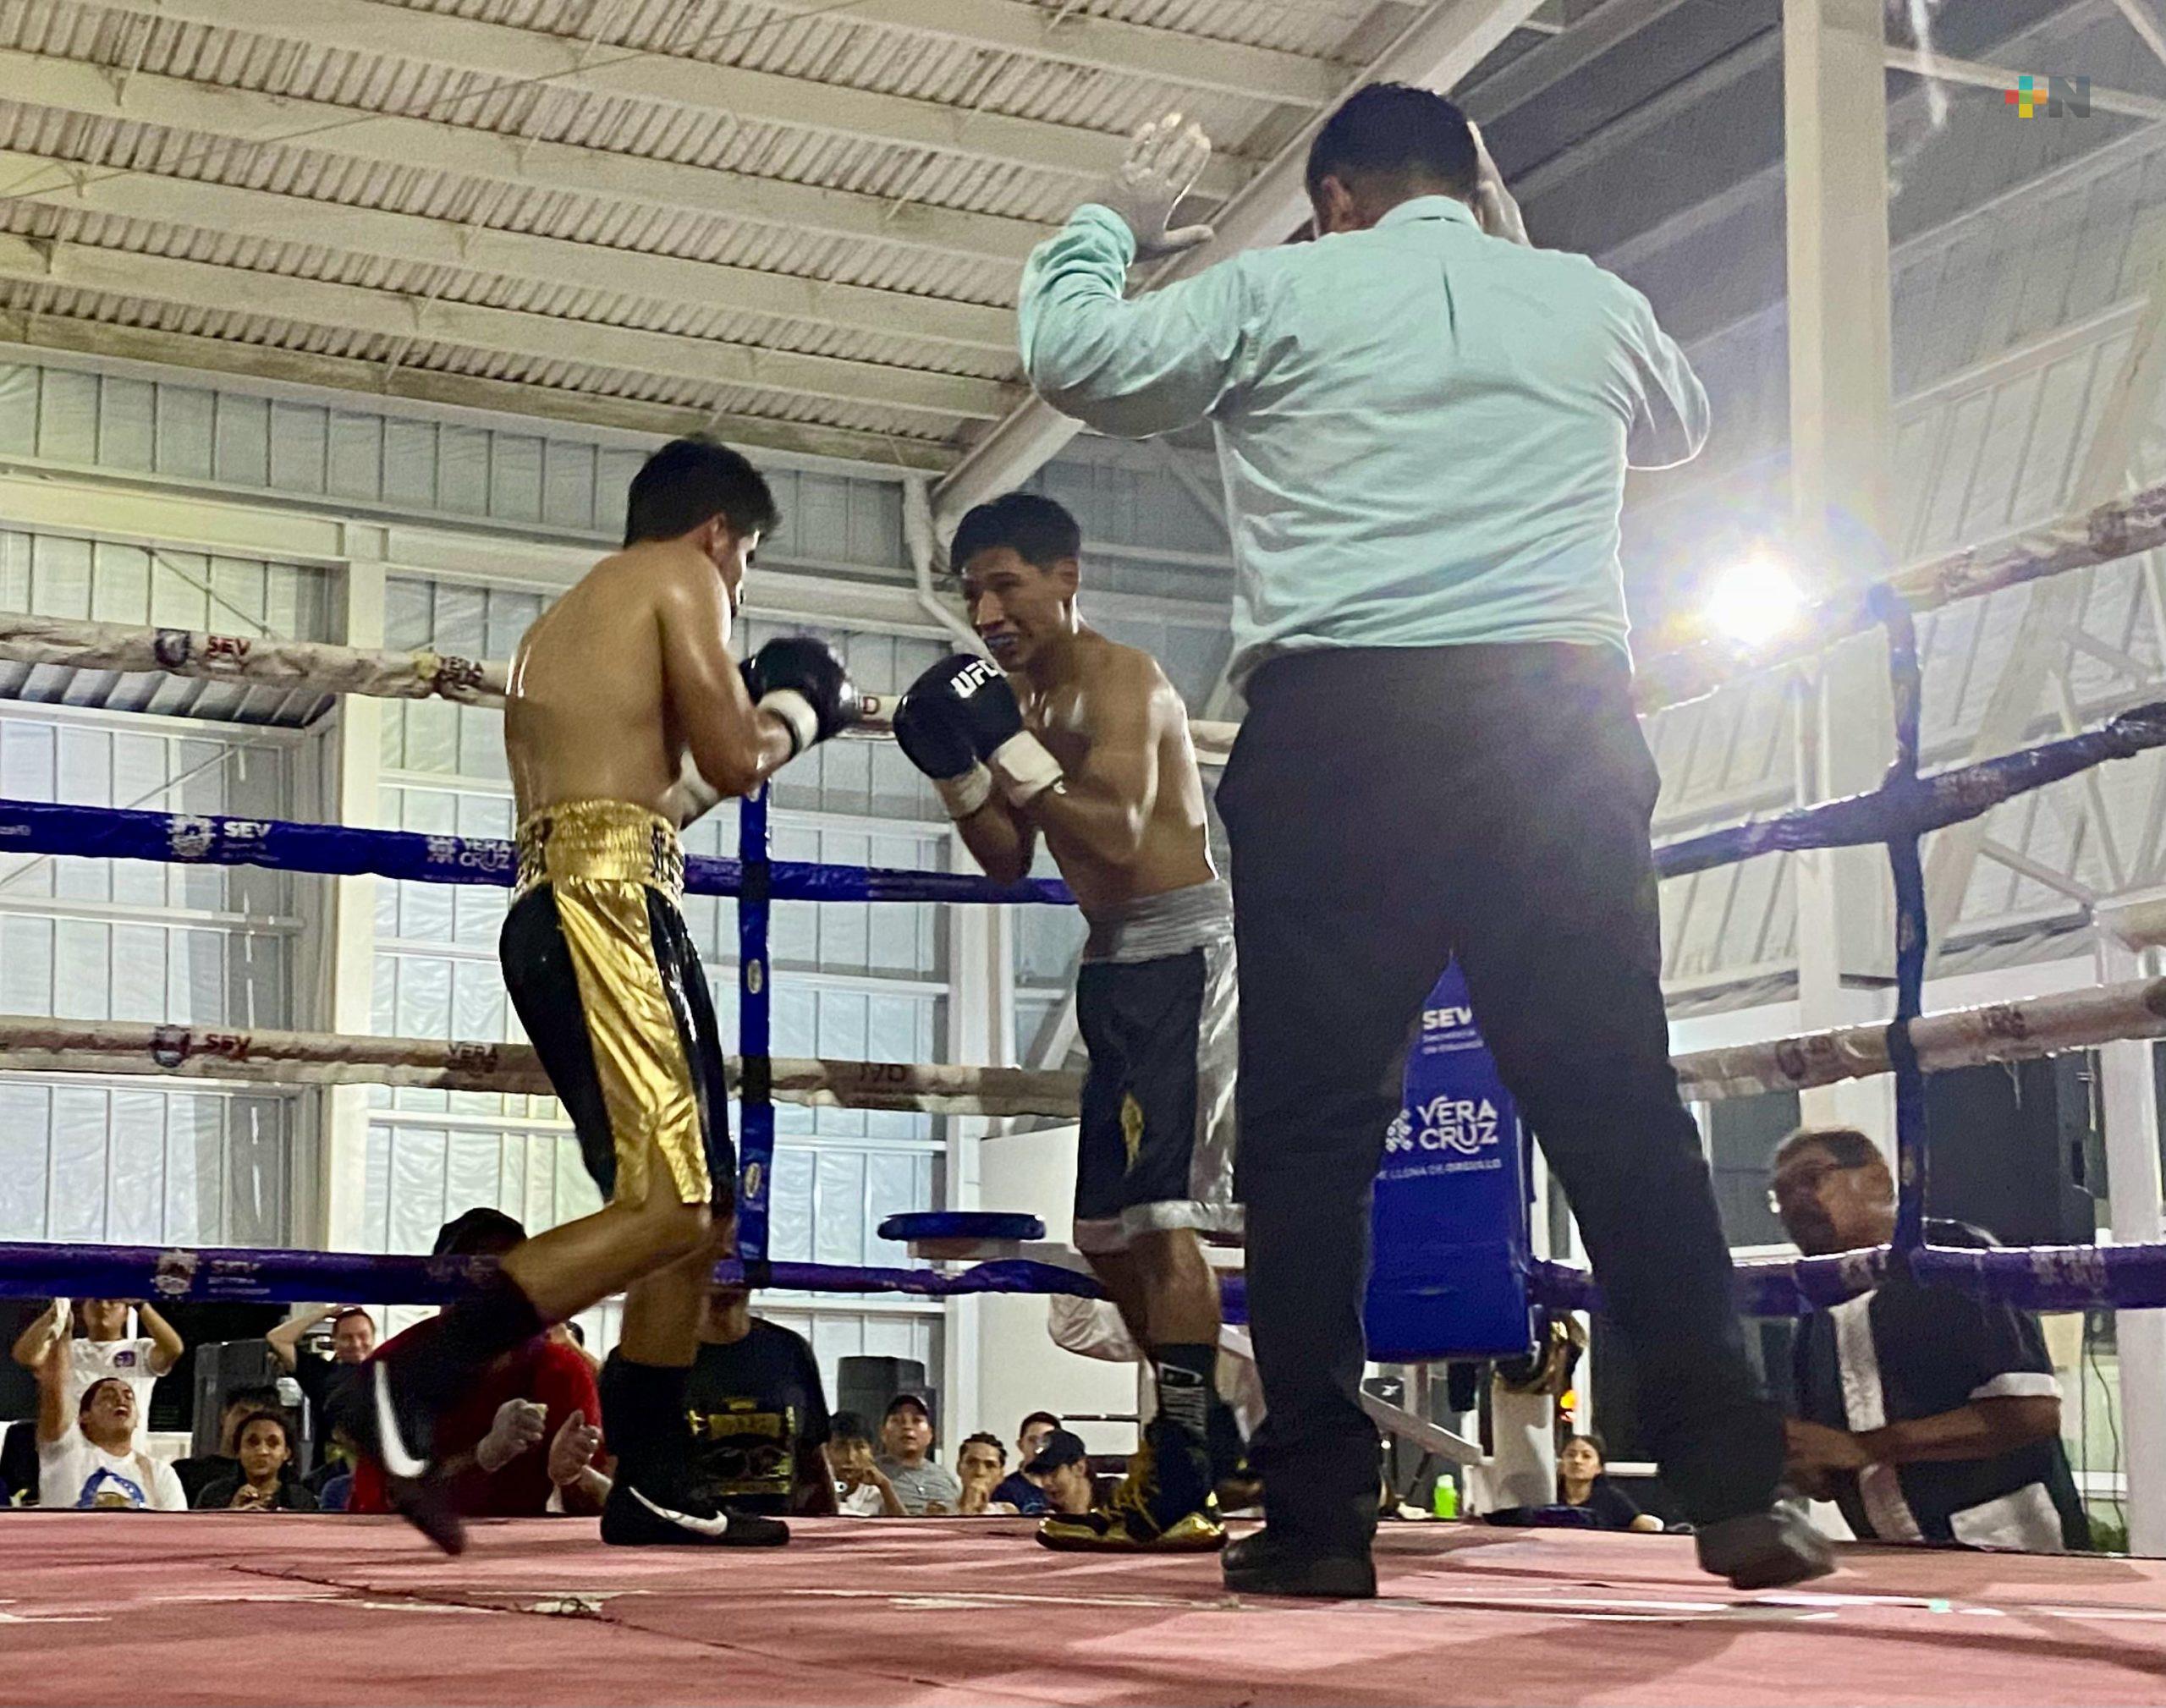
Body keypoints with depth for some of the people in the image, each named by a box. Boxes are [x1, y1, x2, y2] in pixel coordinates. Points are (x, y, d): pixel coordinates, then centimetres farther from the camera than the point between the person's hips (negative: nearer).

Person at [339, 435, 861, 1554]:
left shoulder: (557, 623, 30)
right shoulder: (680, 577, 4)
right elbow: (733, 758, -4)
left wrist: (729, 738, 31)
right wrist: (796, 708, 16)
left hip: (548, 908, 10)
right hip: (608, 903, -10)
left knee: (694, 1208, 11)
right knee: (666, 1205, -15)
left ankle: (650, 1484, 10)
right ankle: (415, 1381, -23)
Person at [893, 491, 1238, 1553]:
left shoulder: (1119, 679, -11)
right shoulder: (1022, 697, 15)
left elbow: (1119, 834, -23)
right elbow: (1009, 861, 14)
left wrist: (1010, 746, -24)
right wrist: (954, 768, 0)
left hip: (1182, 953, -10)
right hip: (1117, 968, 10)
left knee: (1158, 1213, -16)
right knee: (1106, 1228, 13)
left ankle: (1174, 1495, -17)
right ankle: (1209, 1420, 27)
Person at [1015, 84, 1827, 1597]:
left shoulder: (1277, 293, 8)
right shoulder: (1592, 301, 17)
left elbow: (1075, 359, 12)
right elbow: (1680, 423, 37)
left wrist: (1114, 221, 29)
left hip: (1340, 729, -2)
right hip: (1560, 721, 2)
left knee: (1313, 1123, 1)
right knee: (1621, 1110, 4)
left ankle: (1320, 1512, -2)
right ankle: (1739, 1486, 0)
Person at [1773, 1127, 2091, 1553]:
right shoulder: (1816, 1321, 16)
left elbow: (2034, 1410, -14)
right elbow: (1824, 1481, 24)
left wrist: (1861, 1447, -13)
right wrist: (1797, 1463, -2)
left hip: (2009, 1548, -6)